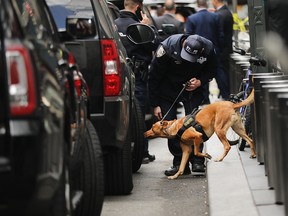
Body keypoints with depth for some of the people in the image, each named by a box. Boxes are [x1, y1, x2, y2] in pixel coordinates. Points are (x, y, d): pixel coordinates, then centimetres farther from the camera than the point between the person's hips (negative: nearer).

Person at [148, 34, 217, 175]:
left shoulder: (208, 49, -22)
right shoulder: (167, 48, -29)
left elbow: (211, 71, 1)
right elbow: (154, 77, -16)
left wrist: (200, 82, -21)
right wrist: (155, 104, -13)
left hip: (193, 87, 1)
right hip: (168, 88, -1)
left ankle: (197, 161, -8)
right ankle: (179, 162, -1)